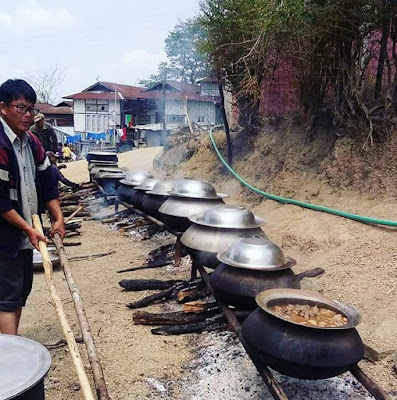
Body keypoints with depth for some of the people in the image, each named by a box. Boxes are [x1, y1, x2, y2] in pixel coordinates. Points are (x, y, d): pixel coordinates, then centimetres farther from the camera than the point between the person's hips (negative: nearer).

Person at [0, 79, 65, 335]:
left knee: (22, 291, 16)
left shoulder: (32, 143, 7)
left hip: (25, 233, 8)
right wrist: (28, 229, -16)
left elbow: (47, 182, 12)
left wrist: (59, 218, 4)